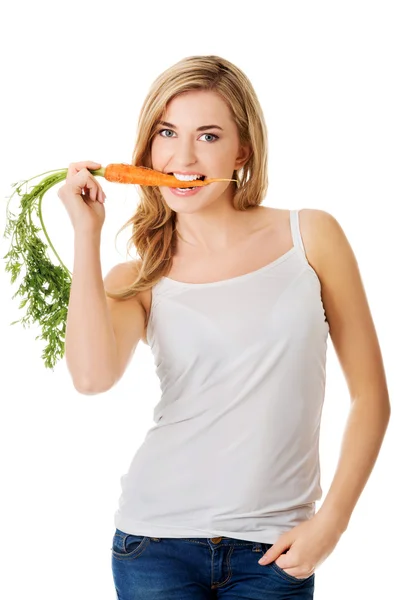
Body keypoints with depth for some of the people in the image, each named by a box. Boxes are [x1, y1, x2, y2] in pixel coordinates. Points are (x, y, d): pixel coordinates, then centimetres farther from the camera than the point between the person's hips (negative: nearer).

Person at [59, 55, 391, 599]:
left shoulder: (311, 237, 0)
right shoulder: (137, 281, 2)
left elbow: (370, 397, 3)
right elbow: (92, 376, -21)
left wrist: (331, 521, -4)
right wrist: (87, 232, -12)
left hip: (273, 551, 0)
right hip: (158, 543, 1)